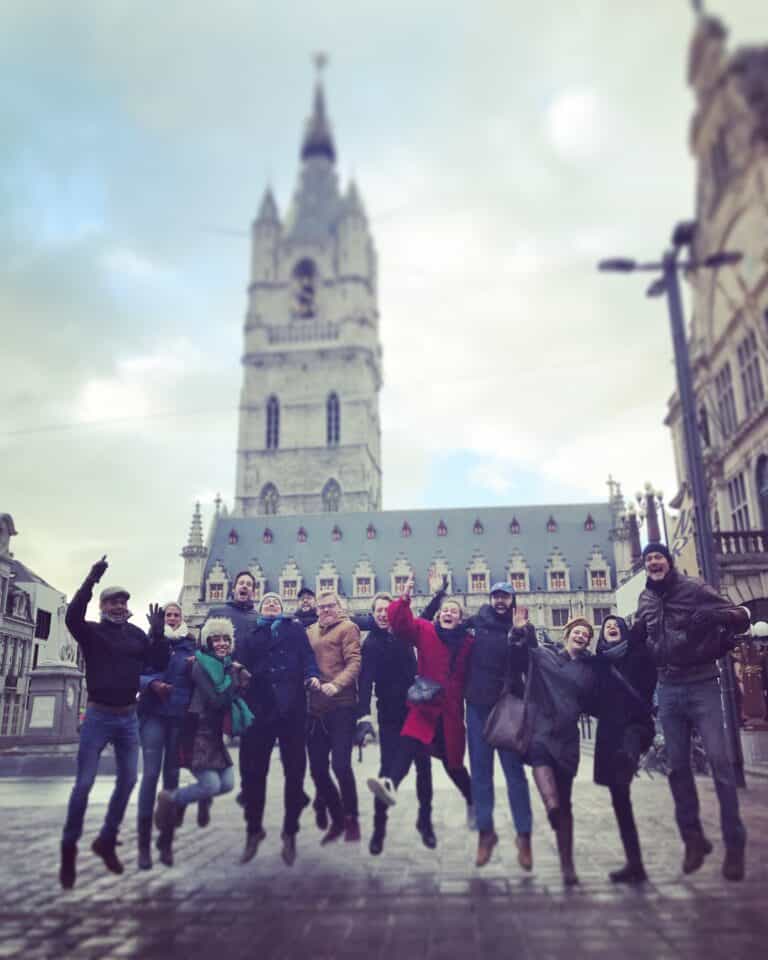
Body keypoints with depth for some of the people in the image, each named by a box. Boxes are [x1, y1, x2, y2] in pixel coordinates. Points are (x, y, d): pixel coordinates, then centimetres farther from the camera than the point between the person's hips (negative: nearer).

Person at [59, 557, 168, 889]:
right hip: (98, 716, -4)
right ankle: (69, 848, 15)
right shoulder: (91, 632, -5)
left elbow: (160, 663, 1)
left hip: (129, 717, 4)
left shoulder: (137, 634, 6)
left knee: (128, 780, 7)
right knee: (84, 783, -2)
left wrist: (158, 633, -12)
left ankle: (107, 840, 25)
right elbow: (72, 617, -27)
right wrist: (91, 581, -35)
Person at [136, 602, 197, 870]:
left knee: (172, 775, 6)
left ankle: (166, 842, 14)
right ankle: (144, 844, -2)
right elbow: (135, 674, 0)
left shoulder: (191, 646, 11)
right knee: (151, 774, -9)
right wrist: (152, 684, -18)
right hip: (154, 714, -2)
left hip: (181, 717, 2)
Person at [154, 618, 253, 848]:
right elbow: (217, 699, -23)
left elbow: (235, 696, 5)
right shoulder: (201, 665, -14)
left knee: (227, 784, 4)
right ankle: (169, 799, 11)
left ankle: (178, 799, 23)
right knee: (211, 786, -14)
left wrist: (239, 678, -10)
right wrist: (234, 678, -14)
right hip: (198, 732, -8)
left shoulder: (227, 666, 10)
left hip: (215, 734, 8)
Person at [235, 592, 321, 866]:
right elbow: (241, 665, 8)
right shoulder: (249, 636, 18)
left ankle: (290, 834, 19)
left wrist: (312, 675, -15)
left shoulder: (294, 630, 16)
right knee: (252, 771, 2)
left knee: (294, 771, 3)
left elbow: (307, 654, 3)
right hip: (259, 708, 1)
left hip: (290, 707, -1)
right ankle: (253, 830, 23)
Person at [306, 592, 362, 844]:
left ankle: (351, 819, 12)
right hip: (315, 708, 6)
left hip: (341, 706, -6)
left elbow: (354, 662, -10)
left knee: (341, 765, -10)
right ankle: (337, 819, 27)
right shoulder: (310, 632, 16)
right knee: (317, 769, 8)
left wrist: (336, 684, -24)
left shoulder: (347, 628, 0)